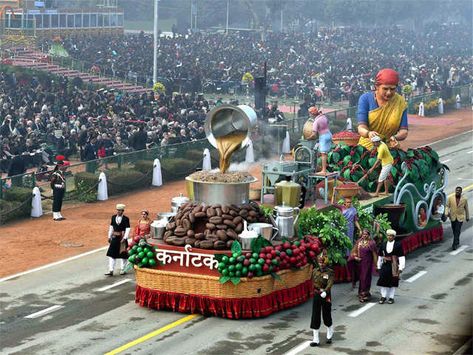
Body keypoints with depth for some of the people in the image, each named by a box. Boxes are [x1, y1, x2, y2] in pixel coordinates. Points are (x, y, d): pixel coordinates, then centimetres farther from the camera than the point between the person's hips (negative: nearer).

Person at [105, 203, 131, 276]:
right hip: (115, 238, 4)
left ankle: (122, 269, 17)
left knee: (123, 254, 5)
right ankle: (111, 270, 0)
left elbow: (127, 229, -10)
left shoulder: (126, 219, -8)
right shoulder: (113, 217, 5)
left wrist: (124, 238, -17)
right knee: (111, 254, 0)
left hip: (122, 238, -4)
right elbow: (111, 227, 12)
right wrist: (109, 236, 10)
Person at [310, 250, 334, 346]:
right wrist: (319, 290, 0)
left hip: (326, 296, -3)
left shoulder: (330, 272, -8)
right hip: (316, 295, 3)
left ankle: (329, 335, 34)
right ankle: (316, 339, 3)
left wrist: (325, 292, -34)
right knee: (315, 317, -1)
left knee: (327, 315, 7)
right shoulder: (315, 271, 4)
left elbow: (330, 283, -20)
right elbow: (313, 283, 11)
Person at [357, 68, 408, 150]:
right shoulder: (365, 99, 1)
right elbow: (361, 128, -8)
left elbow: (404, 131, 0)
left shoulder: (401, 102, 3)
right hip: (367, 147, -1)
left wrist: (395, 137, -23)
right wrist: (368, 133, -31)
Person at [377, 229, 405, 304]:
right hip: (385, 265, 3)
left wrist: (400, 268, -8)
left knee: (393, 282, 4)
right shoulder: (383, 244, 6)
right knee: (383, 281, 1)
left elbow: (401, 257, -4)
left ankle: (391, 297, 14)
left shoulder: (398, 245, -4)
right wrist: (379, 266, 10)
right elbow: (380, 256, 11)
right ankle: (383, 296, 13)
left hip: (394, 266, -2)